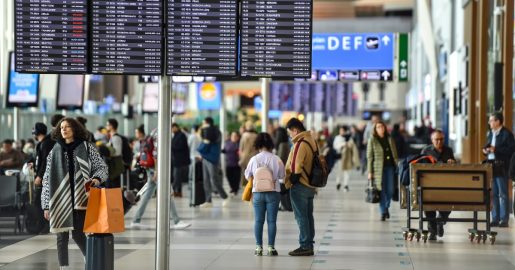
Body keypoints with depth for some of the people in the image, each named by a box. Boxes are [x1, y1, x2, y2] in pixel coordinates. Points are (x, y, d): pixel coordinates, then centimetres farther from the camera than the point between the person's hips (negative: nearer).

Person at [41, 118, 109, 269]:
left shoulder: (86, 148, 3)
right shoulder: (55, 151, 7)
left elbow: (101, 167, 8)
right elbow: (47, 179, 7)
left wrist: (97, 178, -15)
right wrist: (46, 205, 3)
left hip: (80, 199, -2)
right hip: (60, 200, 2)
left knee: (78, 234, -2)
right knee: (62, 236, 2)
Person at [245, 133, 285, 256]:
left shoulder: (254, 159, -7)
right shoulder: (276, 160, -8)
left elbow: (247, 175, 5)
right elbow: (282, 176, 3)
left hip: (257, 193, 1)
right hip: (273, 193, -1)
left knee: (258, 221, 8)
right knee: (271, 221, 4)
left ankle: (259, 247, 8)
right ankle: (271, 247, 4)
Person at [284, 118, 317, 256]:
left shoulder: (300, 144, -18)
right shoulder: (311, 141, 11)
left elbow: (296, 167, -21)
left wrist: (289, 182, -10)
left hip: (300, 186, -9)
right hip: (310, 186, 9)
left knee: (301, 217, -3)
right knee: (308, 216, 13)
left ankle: (305, 246, -1)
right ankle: (309, 245, 17)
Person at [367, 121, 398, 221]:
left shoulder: (390, 139, 11)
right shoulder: (372, 140, 1)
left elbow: (395, 154, 14)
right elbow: (369, 157, -2)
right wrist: (370, 172, -7)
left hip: (390, 167, 3)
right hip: (379, 168, -3)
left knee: (390, 190, 1)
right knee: (382, 190, -3)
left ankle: (386, 207, 26)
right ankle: (383, 212, 5)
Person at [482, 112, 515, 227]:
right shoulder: (491, 133, 15)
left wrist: (495, 149, -21)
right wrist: (485, 149, 2)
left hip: (501, 168, -8)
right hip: (491, 166, 8)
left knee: (503, 194, -2)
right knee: (493, 194, 10)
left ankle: (504, 220, 1)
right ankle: (495, 219, 15)